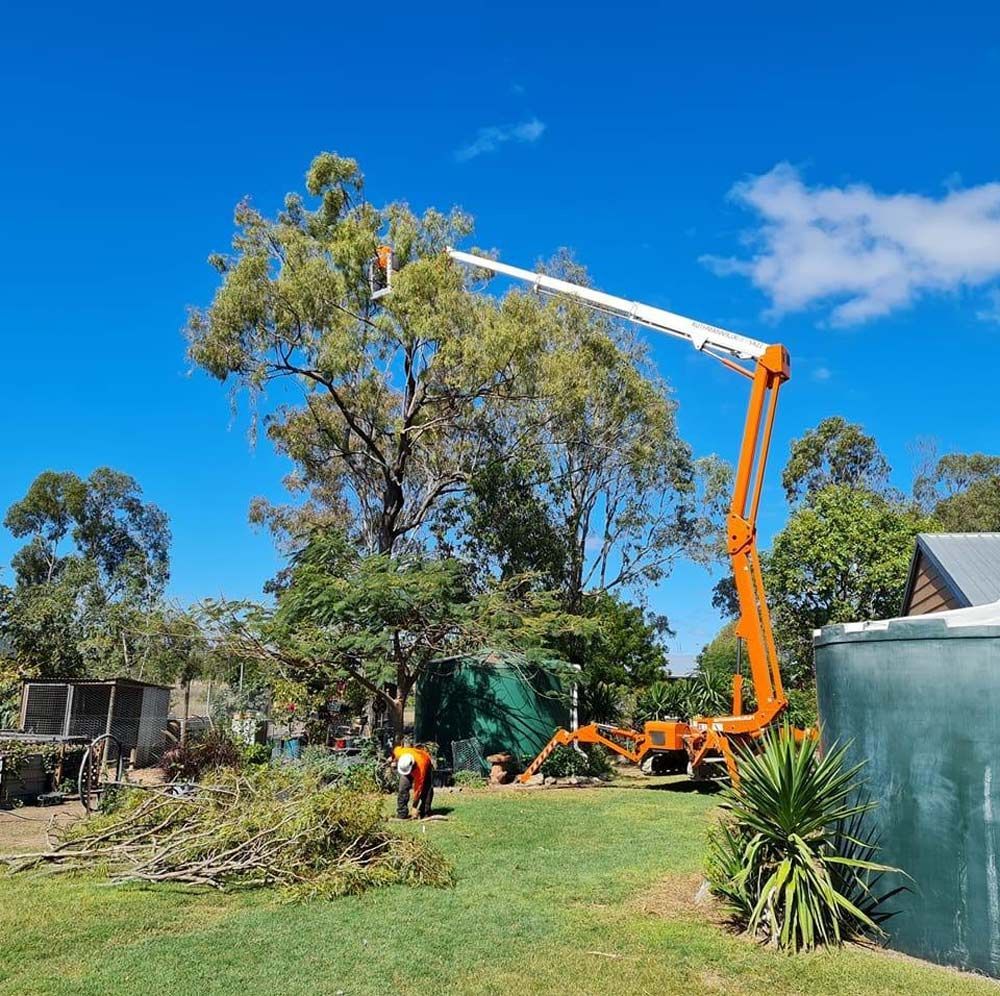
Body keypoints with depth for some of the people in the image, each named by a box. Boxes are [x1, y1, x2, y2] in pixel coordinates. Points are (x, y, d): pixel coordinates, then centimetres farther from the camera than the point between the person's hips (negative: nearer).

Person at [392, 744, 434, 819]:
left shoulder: (421, 768, -44)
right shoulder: (398, 752, -38)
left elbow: (418, 789, -35)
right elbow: (395, 749, -10)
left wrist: (415, 807, -29)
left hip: (426, 765, -3)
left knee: (426, 790, -18)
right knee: (403, 788, -12)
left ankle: (425, 814, -8)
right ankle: (402, 814, -8)